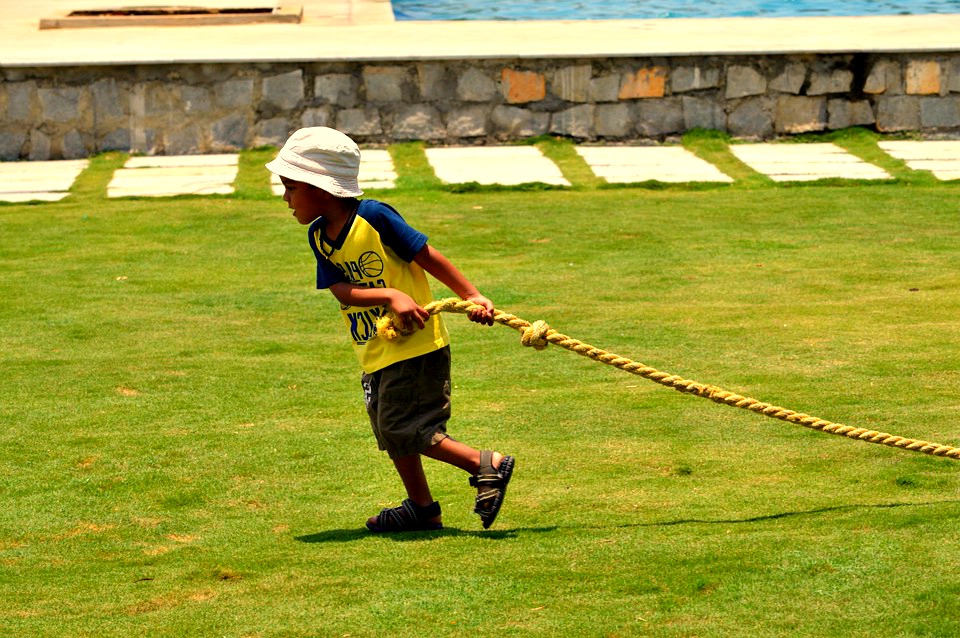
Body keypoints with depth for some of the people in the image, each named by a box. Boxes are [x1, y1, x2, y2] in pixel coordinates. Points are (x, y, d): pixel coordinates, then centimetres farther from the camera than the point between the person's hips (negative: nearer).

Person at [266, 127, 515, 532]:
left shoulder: (374, 217, -17)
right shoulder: (318, 235, 3)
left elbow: (428, 257, -13)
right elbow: (340, 290, -9)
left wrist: (472, 297, -13)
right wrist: (390, 296, -25)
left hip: (416, 345, -8)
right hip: (374, 351, 8)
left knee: (403, 430, -14)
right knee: (389, 430, 14)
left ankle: (487, 465, -7)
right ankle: (421, 507, 27)